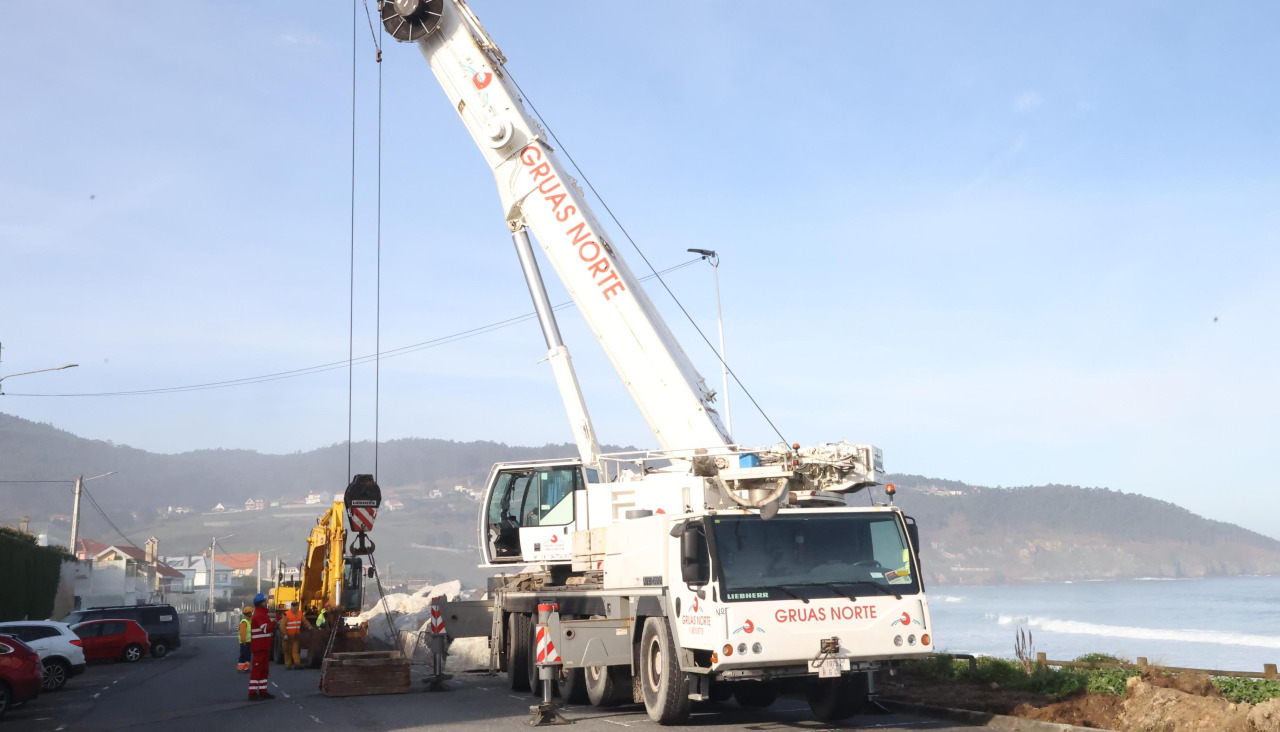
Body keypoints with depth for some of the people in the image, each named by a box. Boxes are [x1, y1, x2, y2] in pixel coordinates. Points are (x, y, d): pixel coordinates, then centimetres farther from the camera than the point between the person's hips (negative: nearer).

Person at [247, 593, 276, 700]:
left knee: (264, 669, 14)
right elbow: (266, 628, -25)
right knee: (257, 668, -10)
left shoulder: (263, 614, 18)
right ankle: (252, 693, -10)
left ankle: (262, 691, 20)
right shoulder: (258, 615, -15)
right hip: (259, 646, -10)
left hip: (264, 646, 10)